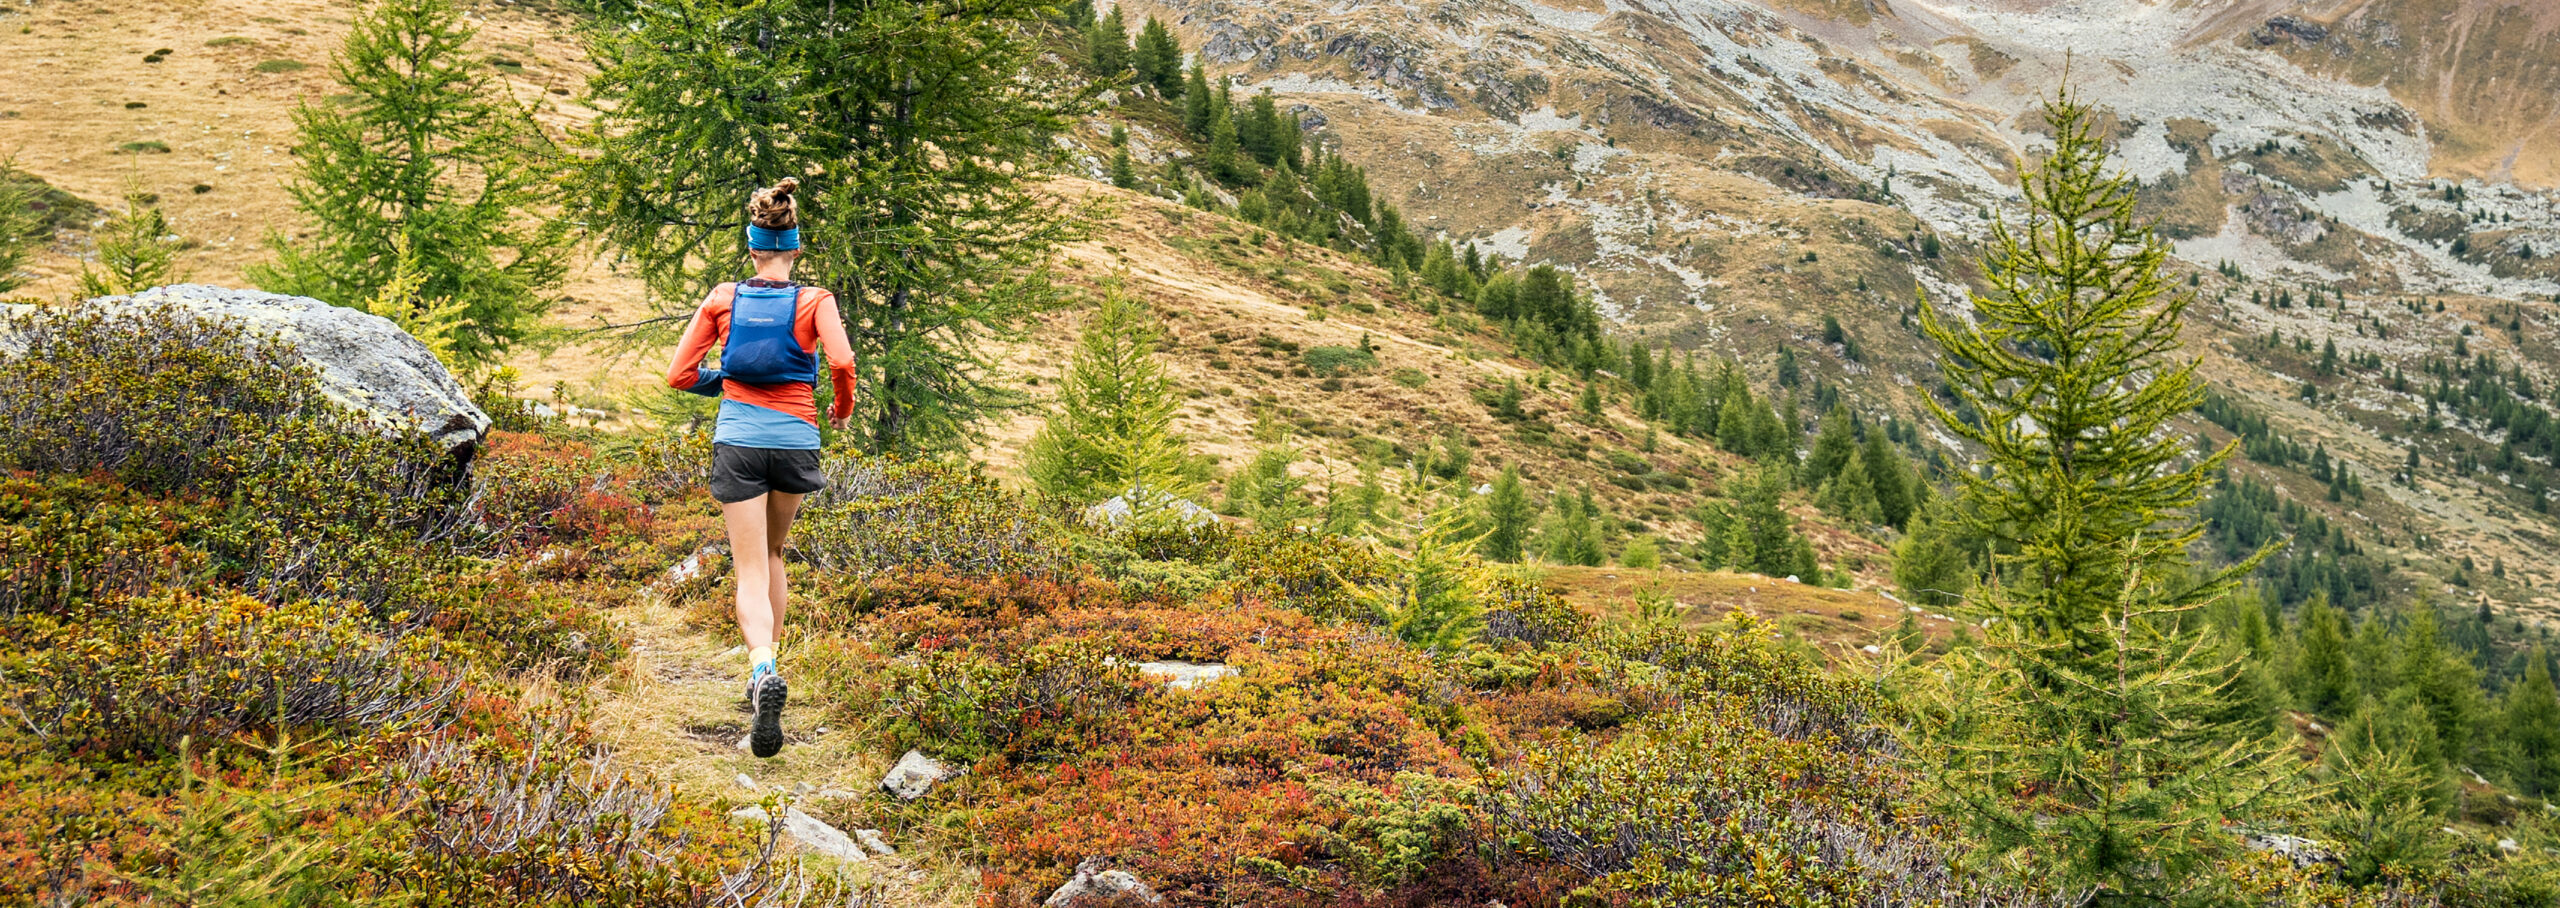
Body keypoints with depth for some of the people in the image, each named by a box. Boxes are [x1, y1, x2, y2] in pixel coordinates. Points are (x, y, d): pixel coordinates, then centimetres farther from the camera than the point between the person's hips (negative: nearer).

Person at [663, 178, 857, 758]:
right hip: (795, 442, 1)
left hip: (738, 443, -1)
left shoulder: (722, 299, 3)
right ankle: (764, 664, 25)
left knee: (751, 572, -3)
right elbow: (841, 362, -17)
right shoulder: (815, 302, -1)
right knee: (772, 554, 25)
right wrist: (843, 407, 3)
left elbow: (679, 375, 3)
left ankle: (764, 670, -29)